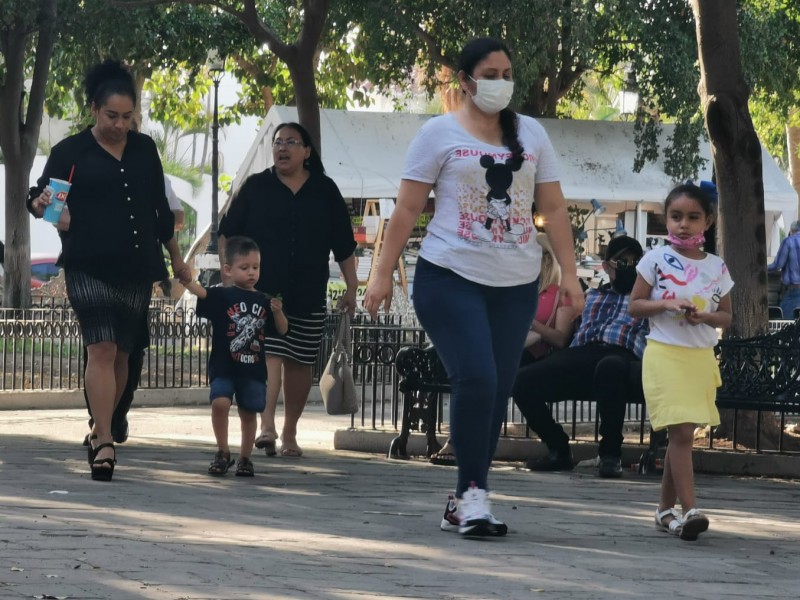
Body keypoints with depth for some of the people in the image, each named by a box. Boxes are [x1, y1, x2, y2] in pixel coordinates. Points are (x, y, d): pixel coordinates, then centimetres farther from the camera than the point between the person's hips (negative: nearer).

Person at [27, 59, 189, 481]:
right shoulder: (71, 151, 1)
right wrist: (41, 204, -27)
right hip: (89, 268, -4)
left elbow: (159, 207, 20)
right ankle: (104, 443, -21)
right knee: (101, 349, -16)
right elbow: (39, 197, -3)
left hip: (137, 270, 4)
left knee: (121, 354, 8)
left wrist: (175, 257, 24)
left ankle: (101, 429, 24)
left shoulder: (144, 149, 12)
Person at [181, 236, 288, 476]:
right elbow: (201, 292, -22)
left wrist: (278, 312, -8)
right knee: (220, 402, -20)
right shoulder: (222, 297, -3)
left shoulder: (263, 302, 8)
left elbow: (281, 330, 11)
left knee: (249, 412, 7)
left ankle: (245, 458, 23)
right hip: (223, 367, -3)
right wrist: (186, 281, -41)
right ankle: (222, 453, -3)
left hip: (254, 370, 3)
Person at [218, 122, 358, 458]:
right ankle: (266, 425, -24)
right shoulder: (255, 187, 5)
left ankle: (290, 433, 16)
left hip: (308, 296, 2)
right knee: (268, 355, -16)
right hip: (262, 292, -2)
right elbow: (227, 235, 6)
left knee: (299, 363, 6)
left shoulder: (325, 191, 8)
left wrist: (351, 288, 7)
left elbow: (344, 247, 10)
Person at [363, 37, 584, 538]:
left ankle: (465, 501, 12)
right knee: (475, 380, -18)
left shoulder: (530, 134, 12)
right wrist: (383, 276, -3)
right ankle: (474, 493, -10)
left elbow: (553, 208, 12)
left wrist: (569, 273, 4)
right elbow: (407, 210, 1)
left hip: (515, 285, 4)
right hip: (451, 277, -4)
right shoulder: (440, 133, 2)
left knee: (498, 389, 3)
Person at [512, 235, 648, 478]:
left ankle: (611, 453, -31)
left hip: (621, 356, -4)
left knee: (609, 367, -45)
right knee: (523, 380, -20)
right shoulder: (593, 295, 36)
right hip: (581, 354, 4)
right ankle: (559, 451, -4)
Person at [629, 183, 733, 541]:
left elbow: (726, 317, 13)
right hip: (665, 354, -4)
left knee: (681, 435, 11)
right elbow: (635, 306, 1)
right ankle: (689, 510, -18)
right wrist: (665, 303, -16)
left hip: (701, 358, 4)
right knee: (681, 432, -13)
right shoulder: (656, 260, -2)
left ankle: (666, 509, 22)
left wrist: (705, 316, -9)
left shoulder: (717, 268, 7)